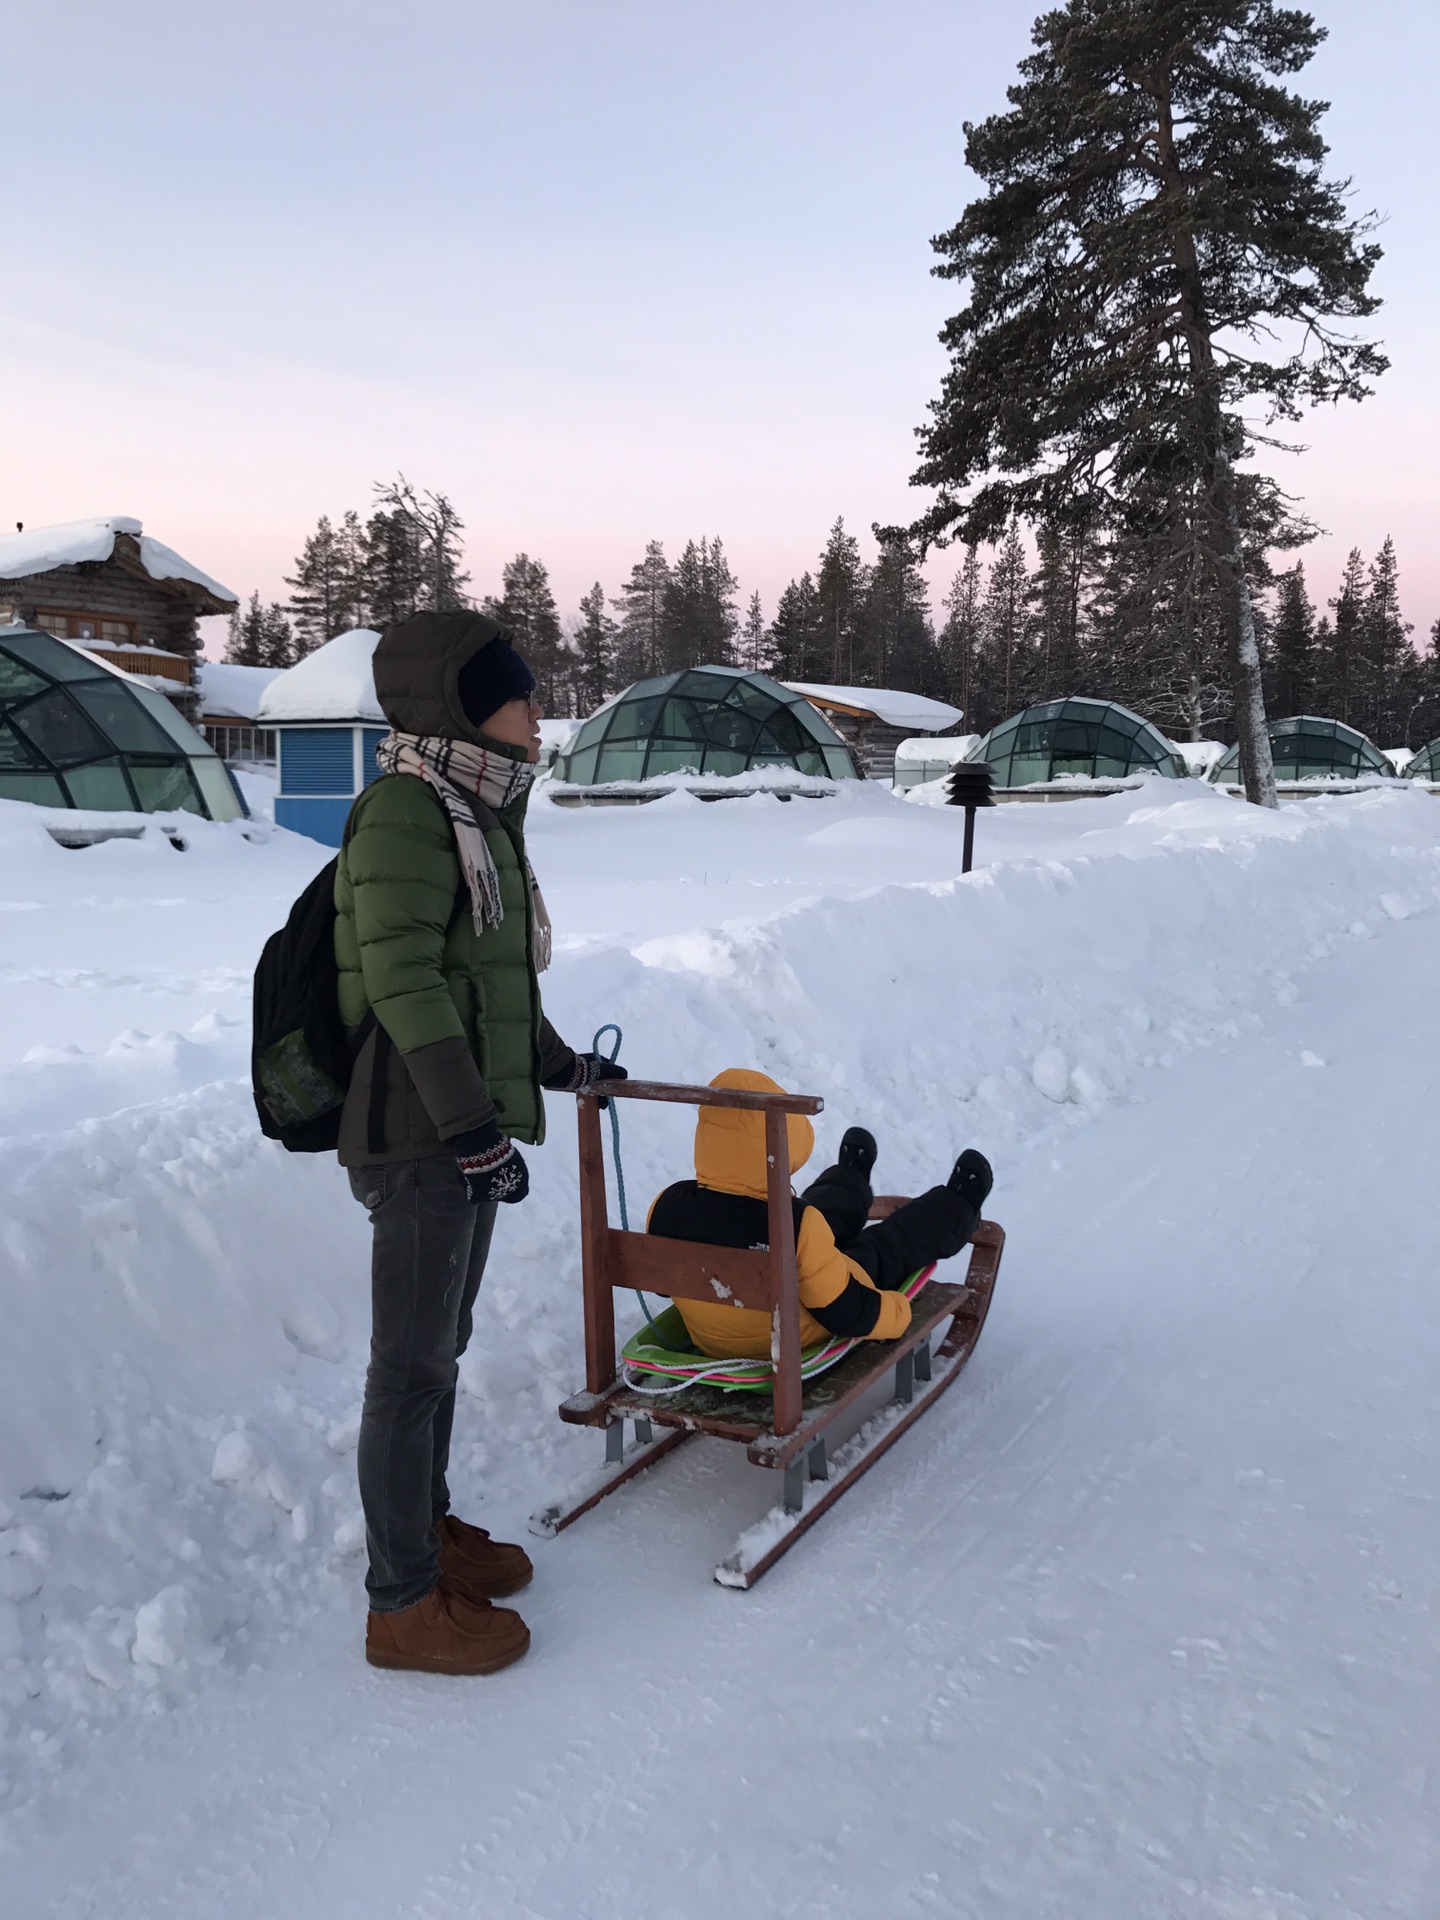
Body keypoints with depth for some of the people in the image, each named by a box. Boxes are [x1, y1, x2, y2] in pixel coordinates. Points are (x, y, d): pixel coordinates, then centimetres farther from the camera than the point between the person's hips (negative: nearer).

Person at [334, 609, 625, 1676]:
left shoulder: (481, 816, 15)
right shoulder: (404, 812, -15)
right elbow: (404, 978, -22)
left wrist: (557, 1064, 33)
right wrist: (471, 1126, -25)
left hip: (468, 1124, 9)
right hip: (422, 1127, -9)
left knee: (443, 1344, 20)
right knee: (413, 1363, 1)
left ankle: (428, 1527, 37)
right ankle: (404, 1602, 15)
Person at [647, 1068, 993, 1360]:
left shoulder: (667, 1208, -24)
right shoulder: (795, 1227, -40)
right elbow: (847, 1312, -28)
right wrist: (897, 1312, -6)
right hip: (798, 1347, -5)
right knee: (884, 1248, 20)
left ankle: (851, 1185, 64)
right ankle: (957, 1210, 50)